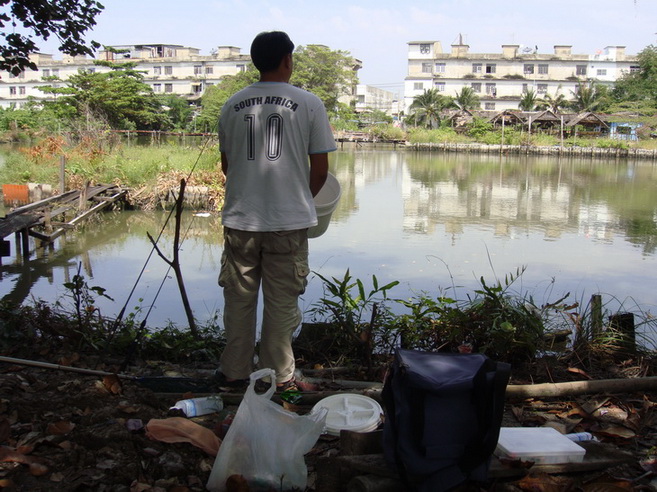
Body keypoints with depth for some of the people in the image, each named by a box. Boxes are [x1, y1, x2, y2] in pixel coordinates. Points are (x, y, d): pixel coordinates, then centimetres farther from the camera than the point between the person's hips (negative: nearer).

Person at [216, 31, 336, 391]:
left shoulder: (232, 105, 5)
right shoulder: (309, 104, -4)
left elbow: (226, 164, 13)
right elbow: (320, 169, -2)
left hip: (240, 219, 3)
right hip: (289, 220, -2)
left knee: (238, 299, 14)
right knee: (281, 302, 8)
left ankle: (235, 372, 24)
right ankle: (278, 376, 18)